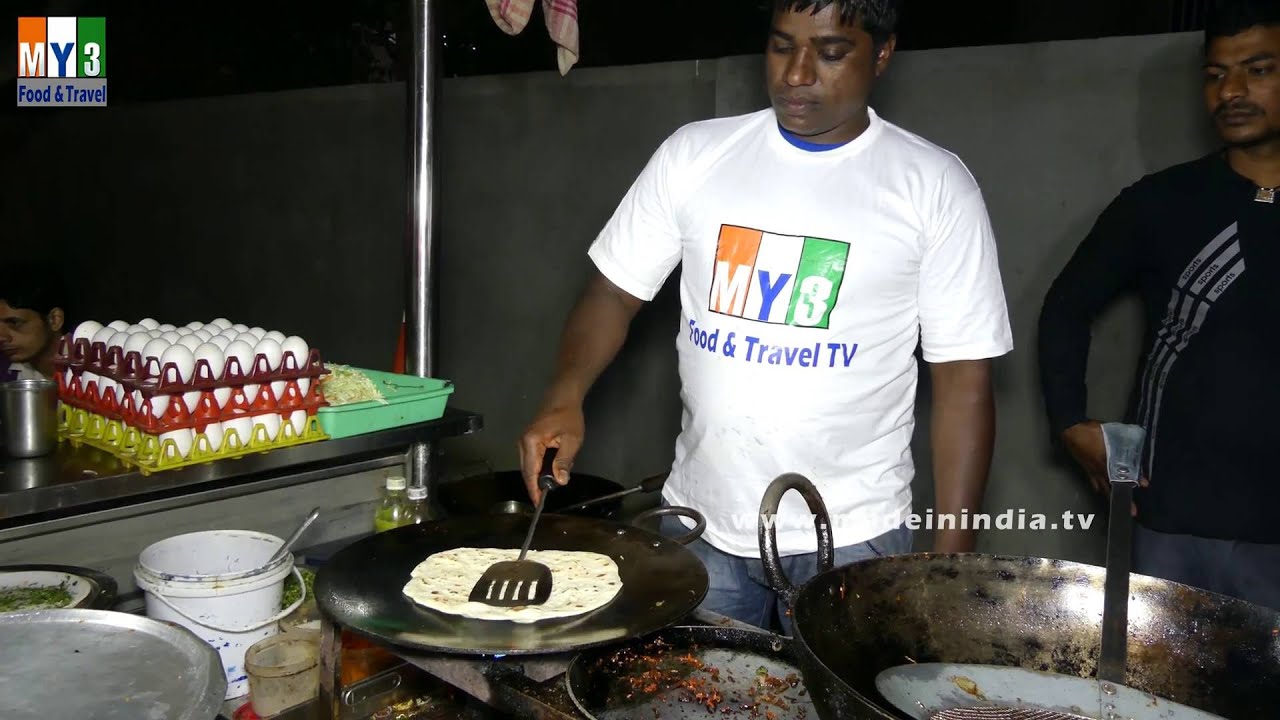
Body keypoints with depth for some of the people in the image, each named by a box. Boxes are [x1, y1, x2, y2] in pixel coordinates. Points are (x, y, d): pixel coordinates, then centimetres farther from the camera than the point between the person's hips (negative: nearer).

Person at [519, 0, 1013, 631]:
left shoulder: (934, 186, -6)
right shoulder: (694, 154, 0)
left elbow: (962, 380, -5)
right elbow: (615, 292, 3)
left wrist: (952, 555, -8)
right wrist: (565, 399, -16)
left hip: (852, 537, -2)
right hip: (698, 523, 3)